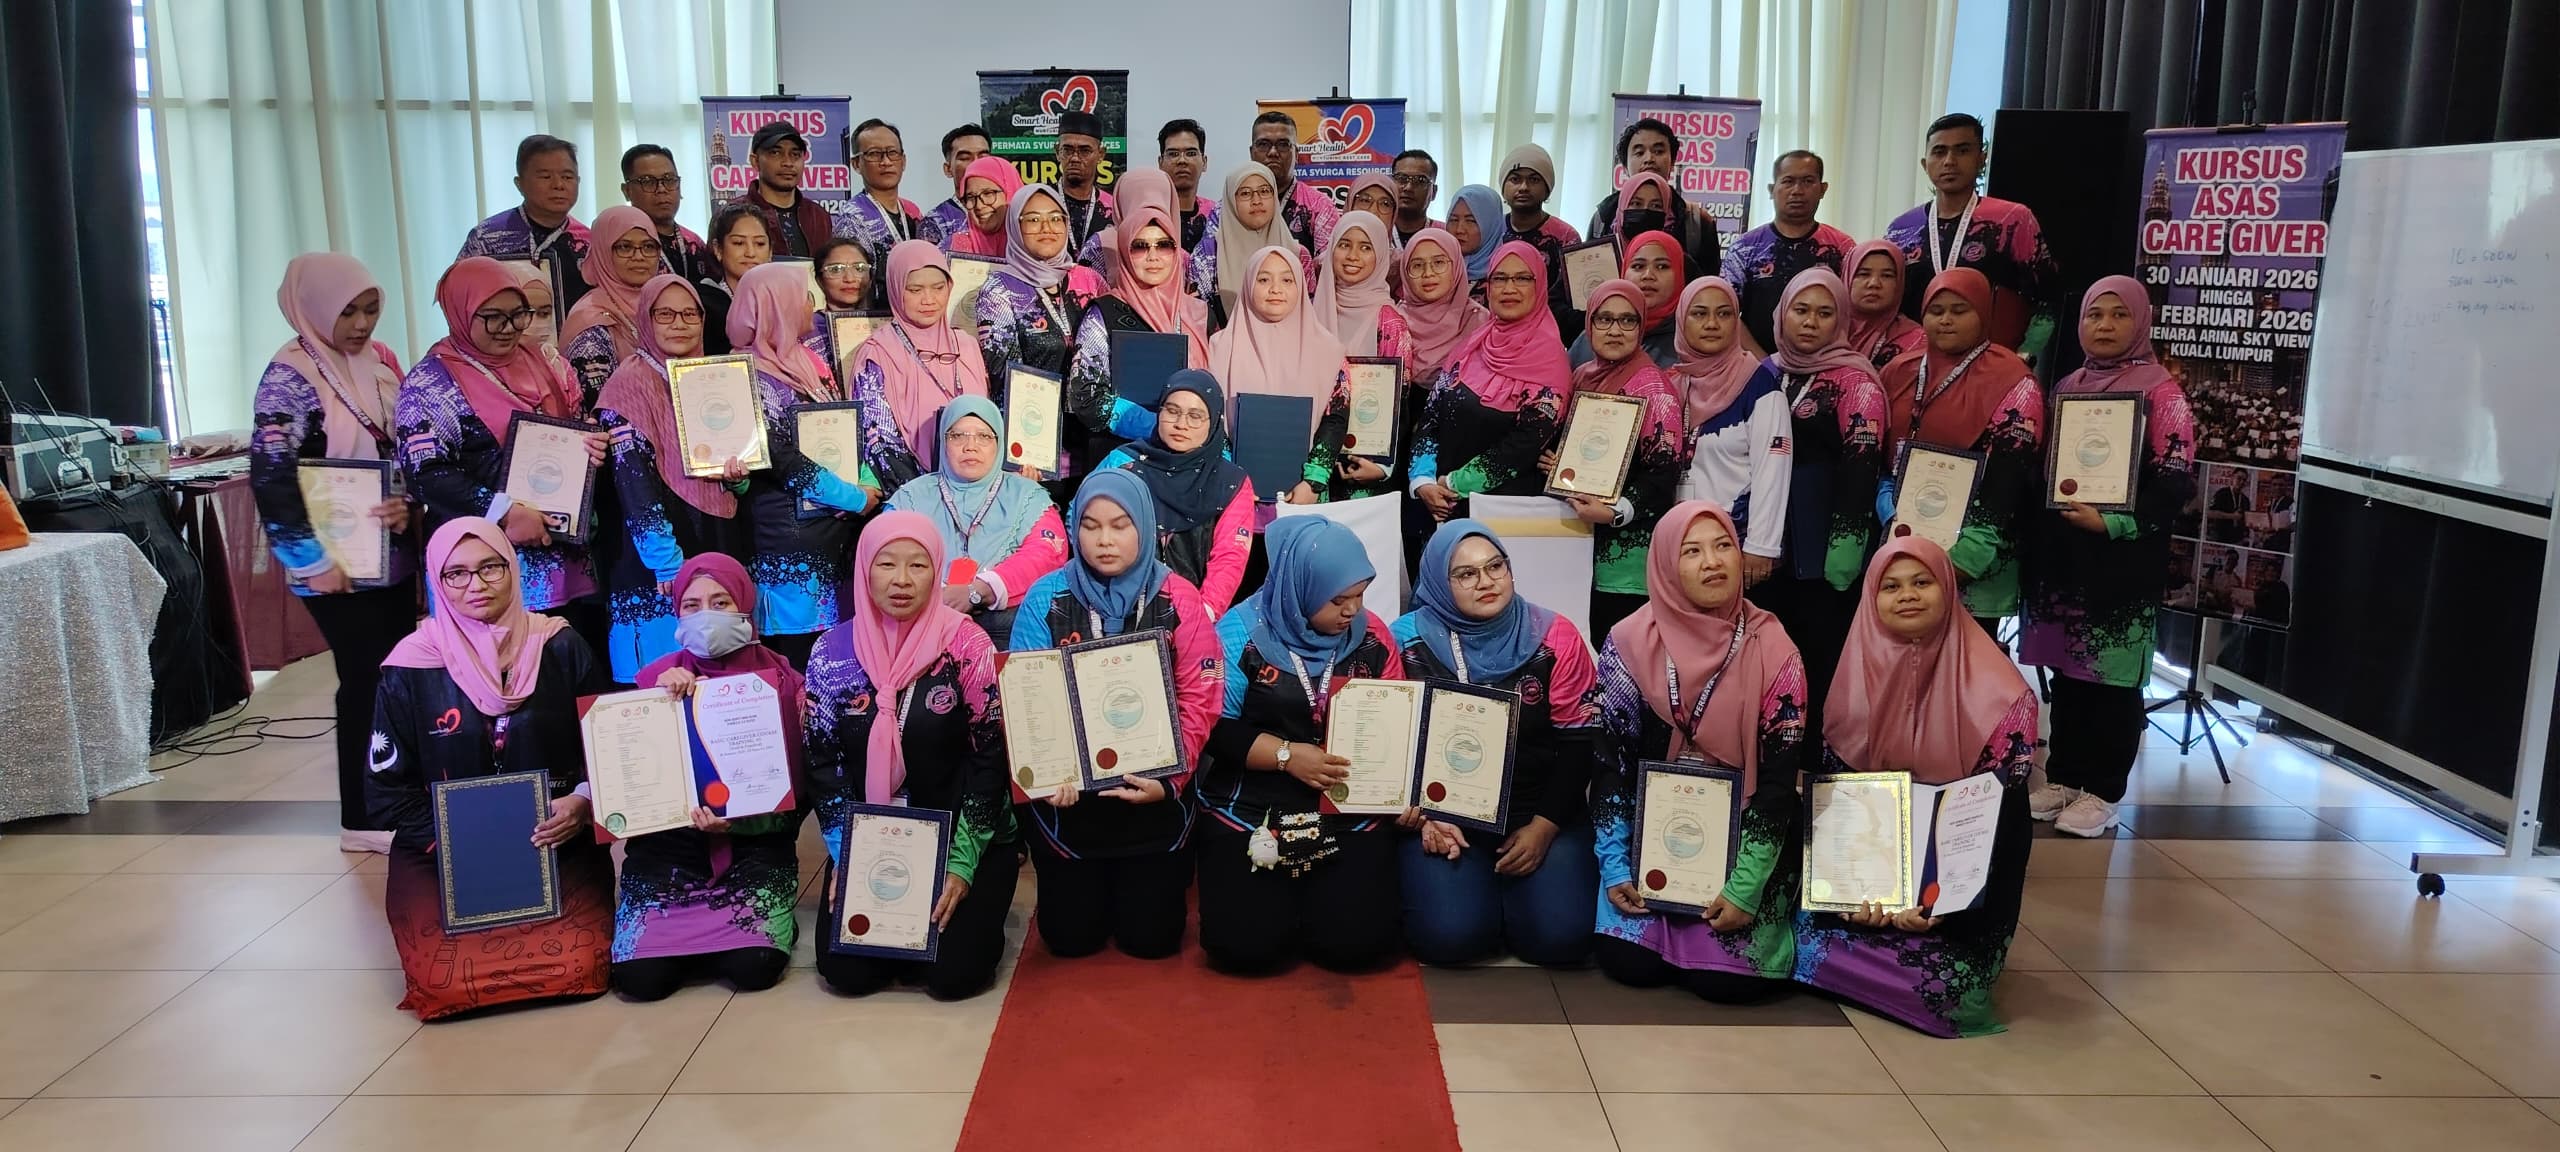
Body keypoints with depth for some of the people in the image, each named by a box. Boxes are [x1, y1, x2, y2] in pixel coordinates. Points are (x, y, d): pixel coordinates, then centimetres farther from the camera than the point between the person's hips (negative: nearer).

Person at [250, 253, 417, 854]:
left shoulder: (380, 359, 7)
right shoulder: (290, 376, -12)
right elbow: (270, 476, -16)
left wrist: (408, 503, -9)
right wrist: (313, 561, -16)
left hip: (394, 553, 6)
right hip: (339, 565, -6)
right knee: (367, 680, -1)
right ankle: (363, 819, 10)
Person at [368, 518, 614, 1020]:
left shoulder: (560, 647, -1)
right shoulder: (410, 668, -4)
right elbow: (386, 790, 0)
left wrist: (583, 802, -13)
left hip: (559, 845, 0)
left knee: (577, 969, -20)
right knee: (452, 986, -18)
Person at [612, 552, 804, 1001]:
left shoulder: (781, 680, -2)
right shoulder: (657, 677, 3)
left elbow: (793, 784, -4)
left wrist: (739, 820, -22)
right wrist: (661, 698, -19)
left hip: (753, 843, -1)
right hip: (667, 843, 1)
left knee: (754, 968, -23)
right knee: (641, 976, -18)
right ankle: (711, 929, 14)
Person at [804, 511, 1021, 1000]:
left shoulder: (967, 646, -12)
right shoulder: (832, 652, -4)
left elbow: (989, 759, -11)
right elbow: (822, 762, 2)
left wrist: (962, 863, -16)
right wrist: (845, 857, -7)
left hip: (961, 838, -2)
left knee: (952, 972, -16)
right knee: (846, 971, -11)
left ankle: (975, 898, 16)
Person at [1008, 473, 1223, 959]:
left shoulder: (1177, 598, -6)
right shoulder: (1046, 597, -6)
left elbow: (1199, 699, -9)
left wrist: (1169, 779, -21)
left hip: (1153, 790, 0)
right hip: (1069, 790, 0)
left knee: (1151, 937, 3)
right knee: (1071, 937, 5)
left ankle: (1165, 877, 37)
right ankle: (1083, 883, 39)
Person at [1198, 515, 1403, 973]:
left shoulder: (1371, 636, 2)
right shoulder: (1242, 632, -8)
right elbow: (1212, 727, -9)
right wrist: (1287, 755, -19)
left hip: (1353, 811, 2)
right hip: (1251, 810, -2)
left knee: (1357, 942, -16)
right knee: (1244, 945, -17)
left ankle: (1311, 892, 19)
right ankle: (1282, 894, 19)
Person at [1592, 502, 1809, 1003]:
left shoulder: (1773, 651, -11)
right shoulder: (1630, 643, -9)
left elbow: (1779, 779, -11)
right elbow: (1610, 762, -4)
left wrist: (1745, 887, -16)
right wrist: (1615, 867, -10)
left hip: (1741, 838, -1)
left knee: (1726, 978, -15)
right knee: (1628, 962, -15)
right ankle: (1660, 912, 20)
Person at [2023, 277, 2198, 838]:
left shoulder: (2161, 393, -5)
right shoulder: (2066, 388, 13)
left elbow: (2175, 483, -11)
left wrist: (2113, 523, -22)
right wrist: (2036, 523, -1)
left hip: (2123, 559, -5)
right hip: (2061, 554, 5)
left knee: (2113, 674, 1)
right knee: (2065, 670, 11)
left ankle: (2104, 791, 10)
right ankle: (2063, 776, 22)